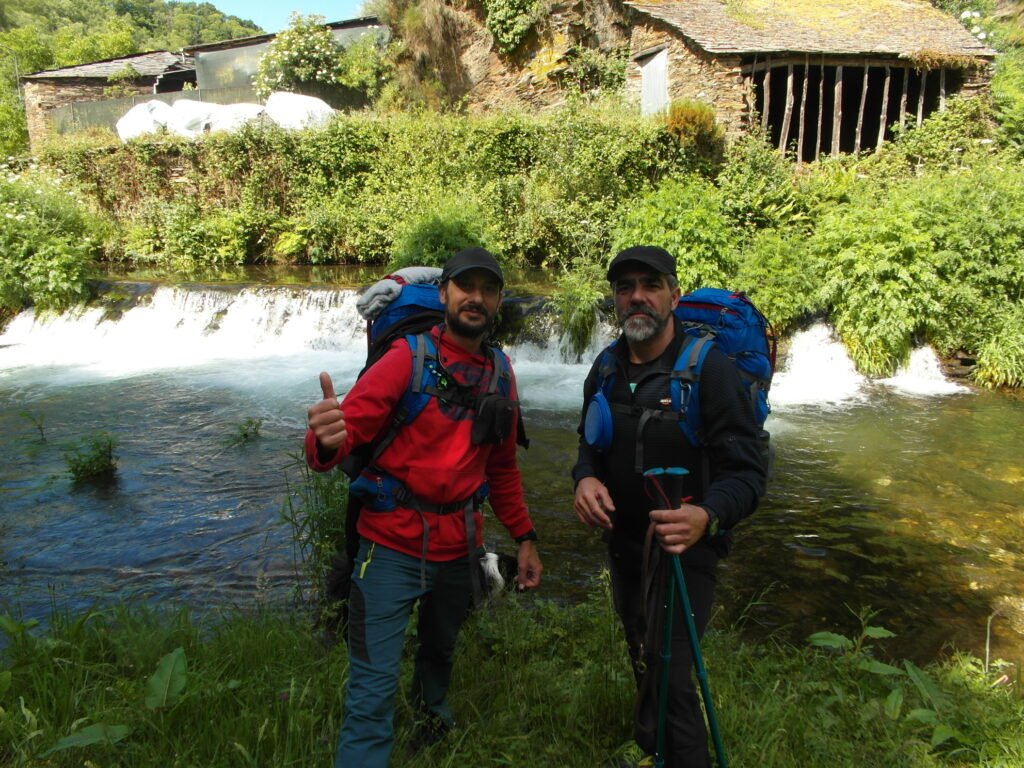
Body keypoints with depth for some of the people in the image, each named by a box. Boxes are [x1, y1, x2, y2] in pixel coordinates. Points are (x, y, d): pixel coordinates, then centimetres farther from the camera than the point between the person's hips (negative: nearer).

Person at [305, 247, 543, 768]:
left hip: (459, 548, 5)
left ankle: (432, 716, 55)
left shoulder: (501, 372, 4)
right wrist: (325, 441, -41)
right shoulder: (407, 358, -10)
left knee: (440, 648, 27)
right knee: (373, 691, -5)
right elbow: (349, 429, -19)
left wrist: (524, 538, 11)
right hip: (393, 547, -5)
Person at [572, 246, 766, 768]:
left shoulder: (709, 368, -20)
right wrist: (586, 477, -14)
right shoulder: (606, 368, -1)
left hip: (684, 549, -6)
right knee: (642, 663, 24)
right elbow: (590, 443, 10)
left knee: (669, 679, -10)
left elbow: (746, 472, -22)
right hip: (622, 543, 6)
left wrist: (707, 516, -42)